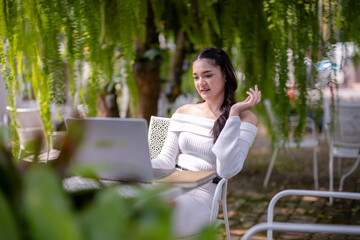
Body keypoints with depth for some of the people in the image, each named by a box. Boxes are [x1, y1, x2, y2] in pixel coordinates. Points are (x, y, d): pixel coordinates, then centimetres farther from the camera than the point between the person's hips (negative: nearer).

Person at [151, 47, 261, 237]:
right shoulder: (184, 112, 17)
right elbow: (166, 160, 13)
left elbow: (227, 170, -12)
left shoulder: (245, 118, 2)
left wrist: (234, 114, -12)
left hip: (203, 196, -4)